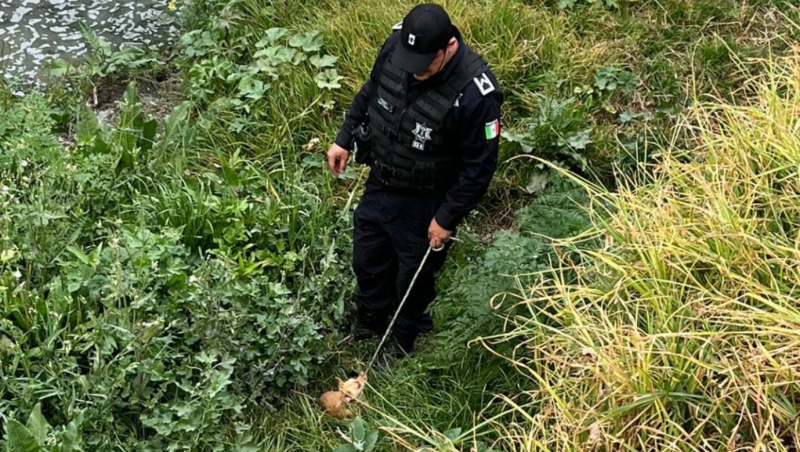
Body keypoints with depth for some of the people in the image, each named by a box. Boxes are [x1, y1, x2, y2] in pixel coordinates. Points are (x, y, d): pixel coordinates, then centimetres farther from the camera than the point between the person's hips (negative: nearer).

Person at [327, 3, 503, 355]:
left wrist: (448, 218, -15)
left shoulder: (475, 92, -33)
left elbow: (479, 166, -21)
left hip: (423, 204, -5)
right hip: (379, 184, 6)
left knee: (413, 276, 17)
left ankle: (403, 339, 46)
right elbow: (370, 91, 6)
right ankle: (367, 327, 52)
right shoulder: (396, 44, -17)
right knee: (367, 263, 24)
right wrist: (345, 138, 8)